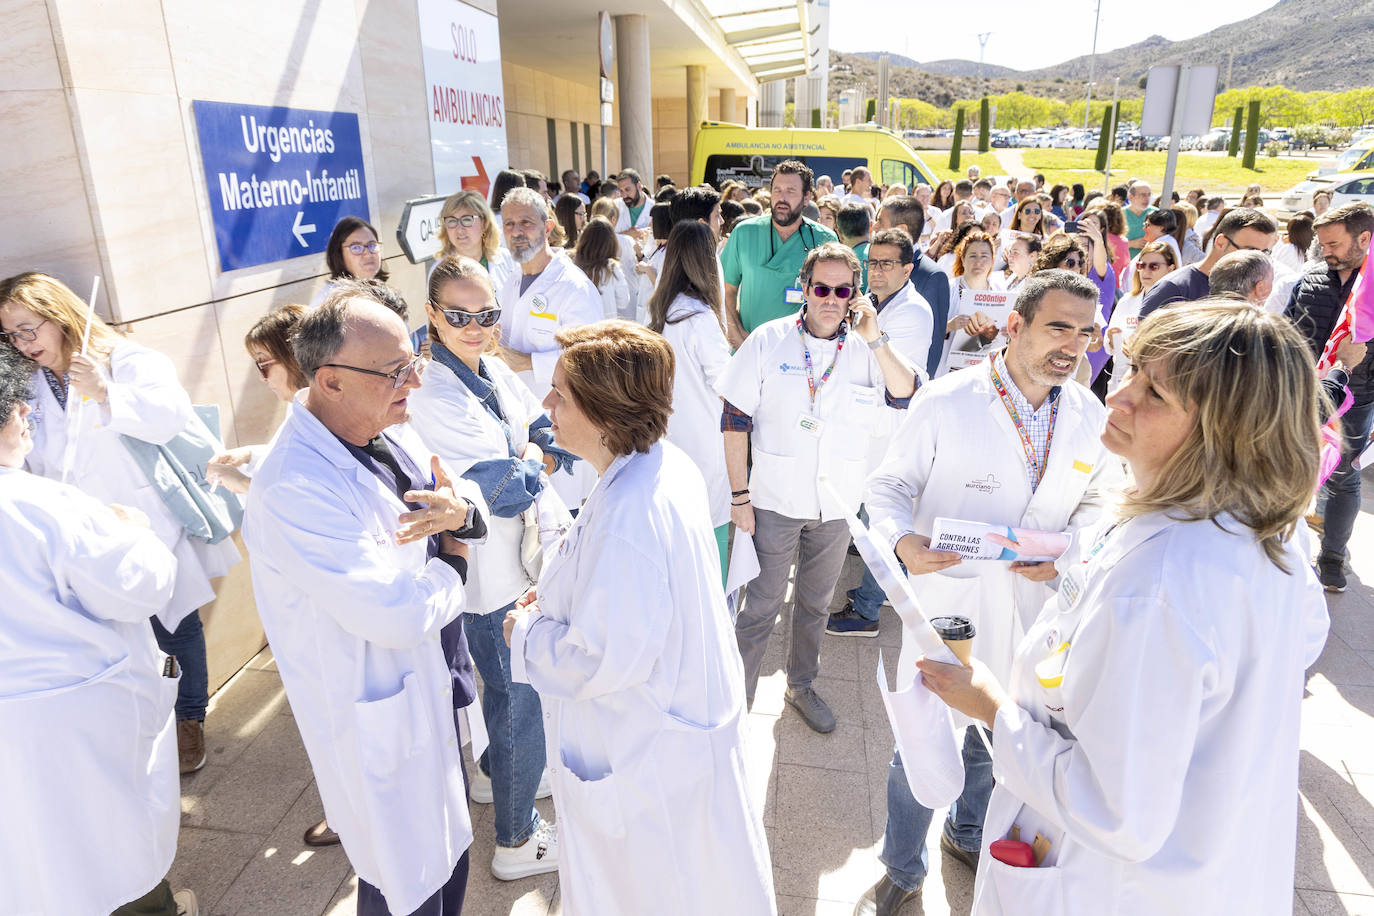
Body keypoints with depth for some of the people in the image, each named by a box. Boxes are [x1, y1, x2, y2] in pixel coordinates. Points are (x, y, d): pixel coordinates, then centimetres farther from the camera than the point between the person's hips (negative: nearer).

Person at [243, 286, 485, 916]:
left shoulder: (388, 427, -4)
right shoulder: (293, 492, -31)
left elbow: (477, 513, 6)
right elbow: (401, 615, -31)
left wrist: (461, 510, -19)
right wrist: (451, 565, -11)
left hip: (435, 686, 8)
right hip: (383, 722, -8)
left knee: (450, 848, 28)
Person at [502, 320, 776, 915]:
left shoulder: (623, 519, -36)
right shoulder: (670, 464, -4)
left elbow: (608, 660, -30)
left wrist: (528, 634, -14)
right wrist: (563, 595, 5)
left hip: (647, 750, -9)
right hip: (689, 707, 9)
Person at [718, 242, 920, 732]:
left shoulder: (867, 349, -4)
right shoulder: (769, 341, -9)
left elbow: (909, 397, -18)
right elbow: (735, 420, -7)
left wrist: (876, 340, -27)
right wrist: (740, 495, -9)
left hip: (838, 505, 3)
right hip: (776, 502, -2)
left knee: (815, 604, 20)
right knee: (761, 608, 7)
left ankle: (801, 684, 41)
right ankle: (737, 696, 27)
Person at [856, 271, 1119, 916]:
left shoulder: (1089, 417, -1)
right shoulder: (944, 403, -14)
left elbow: (1102, 501, 10)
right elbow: (887, 488, -8)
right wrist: (904, 540, -28)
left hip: (1033, 612, 4)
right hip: (947, 604, -4)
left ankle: (968, 834, 55)